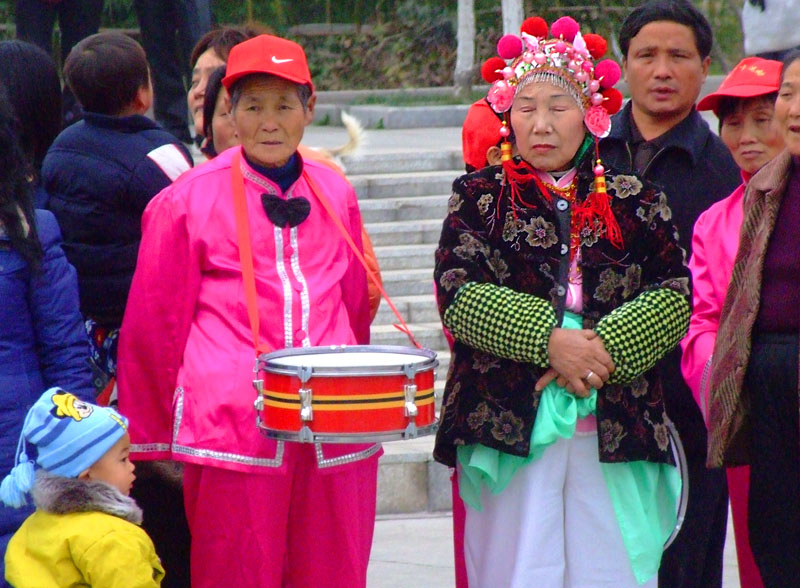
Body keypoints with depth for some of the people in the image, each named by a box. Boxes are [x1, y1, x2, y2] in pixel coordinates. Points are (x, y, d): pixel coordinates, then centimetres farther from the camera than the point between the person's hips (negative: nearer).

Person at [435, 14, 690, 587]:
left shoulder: (634, 201, 10)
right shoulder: (480, 197, 7)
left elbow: (675, 295, 2)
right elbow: (458, 293, -5)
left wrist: (606, 347, -14)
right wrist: (549, 340, -17)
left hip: (618, 428, 1)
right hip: (509, 425, -1)